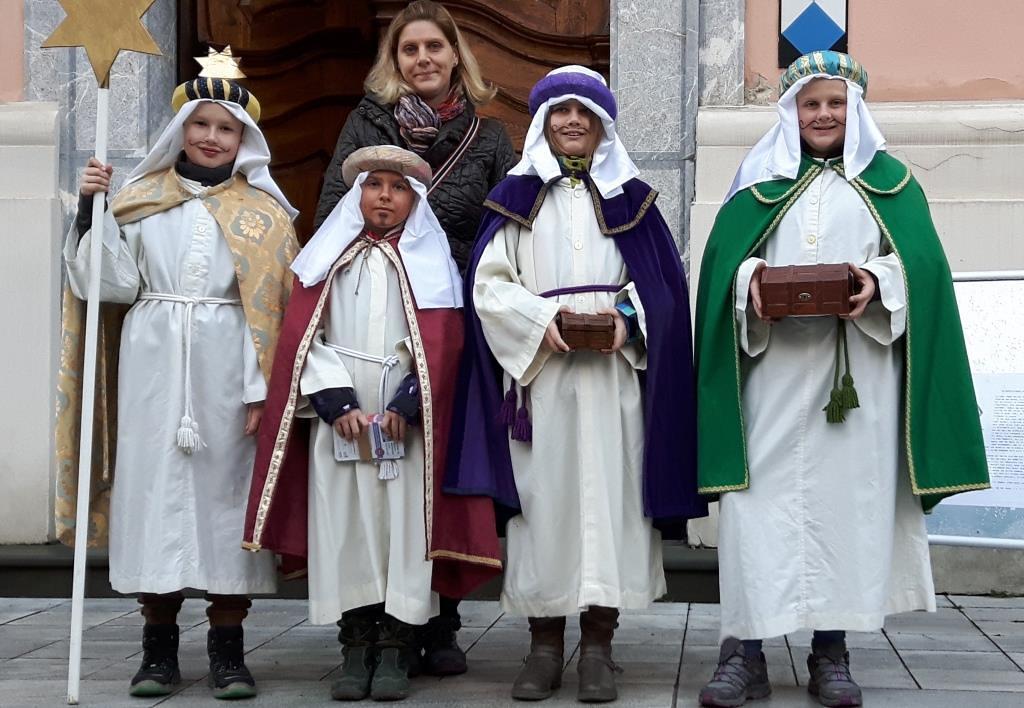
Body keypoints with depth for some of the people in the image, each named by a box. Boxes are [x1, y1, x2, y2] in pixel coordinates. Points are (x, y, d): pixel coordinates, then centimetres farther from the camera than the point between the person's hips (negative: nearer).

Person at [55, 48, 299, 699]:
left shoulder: (264, 212, 6)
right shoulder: (140, 199, 9)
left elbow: (281, 306, -1)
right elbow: (114, 285, 2)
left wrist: (266, 388, -9)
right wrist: (93, 210, -7)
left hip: (228, 372, -1)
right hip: (154, 369, 1)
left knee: (227, 488, 0)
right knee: (156, 487, 2)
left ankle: (228, 648, 9)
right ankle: (160, 648, 12)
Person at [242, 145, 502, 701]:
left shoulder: (431, 261, 9)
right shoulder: (329, 257, 12)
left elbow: (442, 344, -1)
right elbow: (304, 337, 3)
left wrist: (408, 405, -13)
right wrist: (338, 402, -10)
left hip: (408, 419, -1)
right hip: (338, 416, 1)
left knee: (404, 524, -5)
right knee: (344, 524, 0)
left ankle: (395, 651, 0)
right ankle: (356, 648, 7)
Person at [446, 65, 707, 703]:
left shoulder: (630, 197, 12)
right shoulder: (517, 196, 10)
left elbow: (662, 284, 8)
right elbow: (488, 284, 3)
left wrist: (626, 316, -11)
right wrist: (539, 320, -13)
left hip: (613, 374, 0)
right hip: (538, 373, 0)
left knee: (607, 496, -3)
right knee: (543, 499, -1)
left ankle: (599, 646, 4)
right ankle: (545, 643, 7)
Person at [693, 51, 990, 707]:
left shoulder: (890, 183, 11)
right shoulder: (760, 182, 13)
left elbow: (920, 262, 1)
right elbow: (723, 257, 5)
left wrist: (878, 282, -19)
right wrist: (749, 280, -16)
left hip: (859, 372, 0)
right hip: (773, 368, 0)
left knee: (849, 497, 1)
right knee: (763, 499, -6)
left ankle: (832, 653, 11)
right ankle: (745, 651, -3)